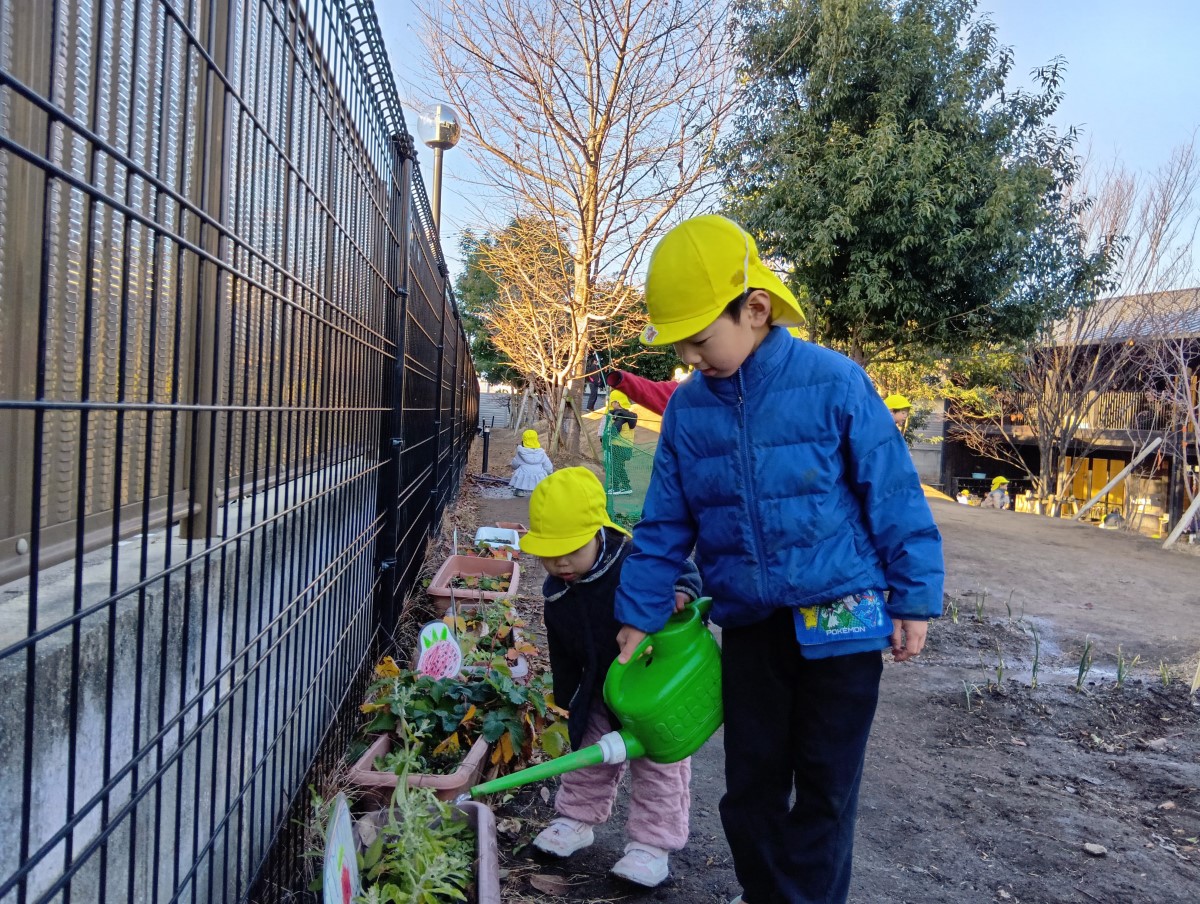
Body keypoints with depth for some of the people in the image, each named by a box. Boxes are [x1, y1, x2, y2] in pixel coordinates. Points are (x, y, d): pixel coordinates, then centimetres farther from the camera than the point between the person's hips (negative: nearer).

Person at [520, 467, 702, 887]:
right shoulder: (557, 598, -6)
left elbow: (682, 570, -17)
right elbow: (563, 658, 7)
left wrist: (682, 592, -39)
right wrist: (569, 702, 13)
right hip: (600, 693, 5)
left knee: (658, 765, 6)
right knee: (589, 755, 18)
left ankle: (652, 842, 20)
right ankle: (577, 819, 39)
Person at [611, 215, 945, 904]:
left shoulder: (833, 382, -14)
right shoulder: (688, 409, -1)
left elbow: (894, 496, -7)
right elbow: (665, 526, 5)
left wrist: (915, 597, -5)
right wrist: (639, 617, 5)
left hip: (841, 616, -4)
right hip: (749, 625, 4)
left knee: (825, 786, 10)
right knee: (751, 784, 15)